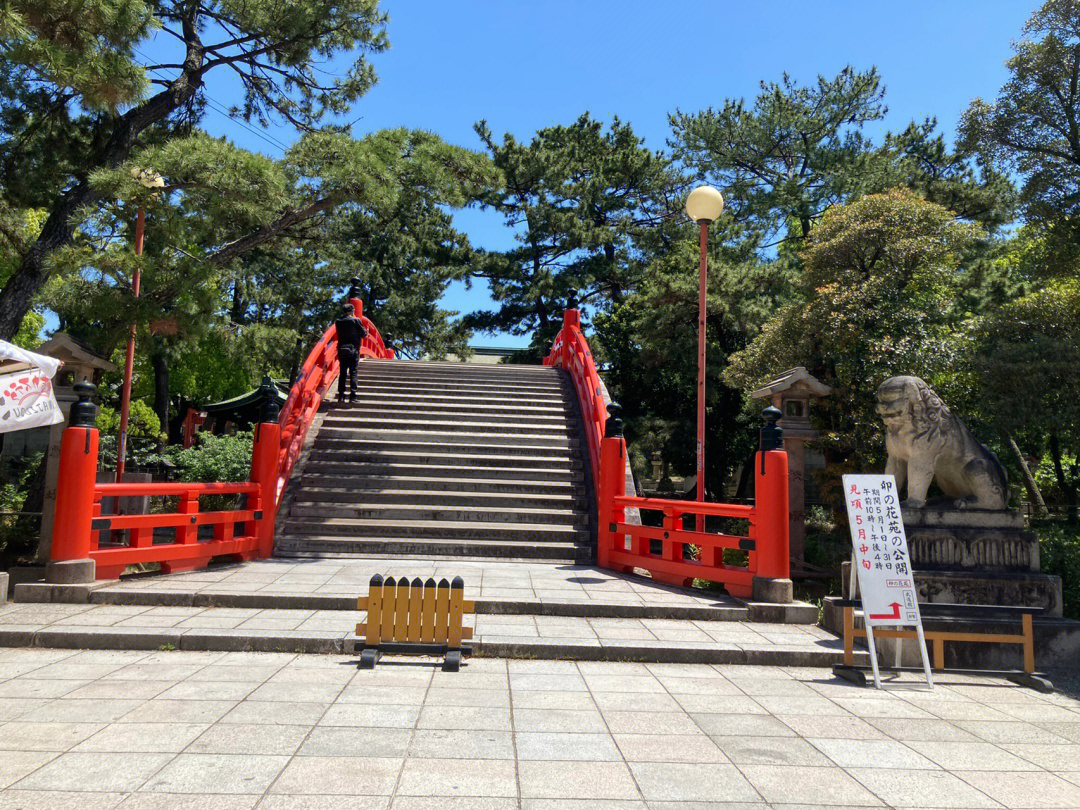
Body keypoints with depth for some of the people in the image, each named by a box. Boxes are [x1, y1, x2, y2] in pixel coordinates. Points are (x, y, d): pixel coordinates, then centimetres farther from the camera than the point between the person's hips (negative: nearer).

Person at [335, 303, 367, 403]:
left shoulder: (338, 322, 4)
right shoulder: (355, 320, -9)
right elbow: (363, 334, -5)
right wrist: (366, 331, 15)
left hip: (341, 351, 4)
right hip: (353, 351, -4)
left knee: (342, 373, 10)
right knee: (353, 373, 0)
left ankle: (341, 396, 7)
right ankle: (352, 397, -6)